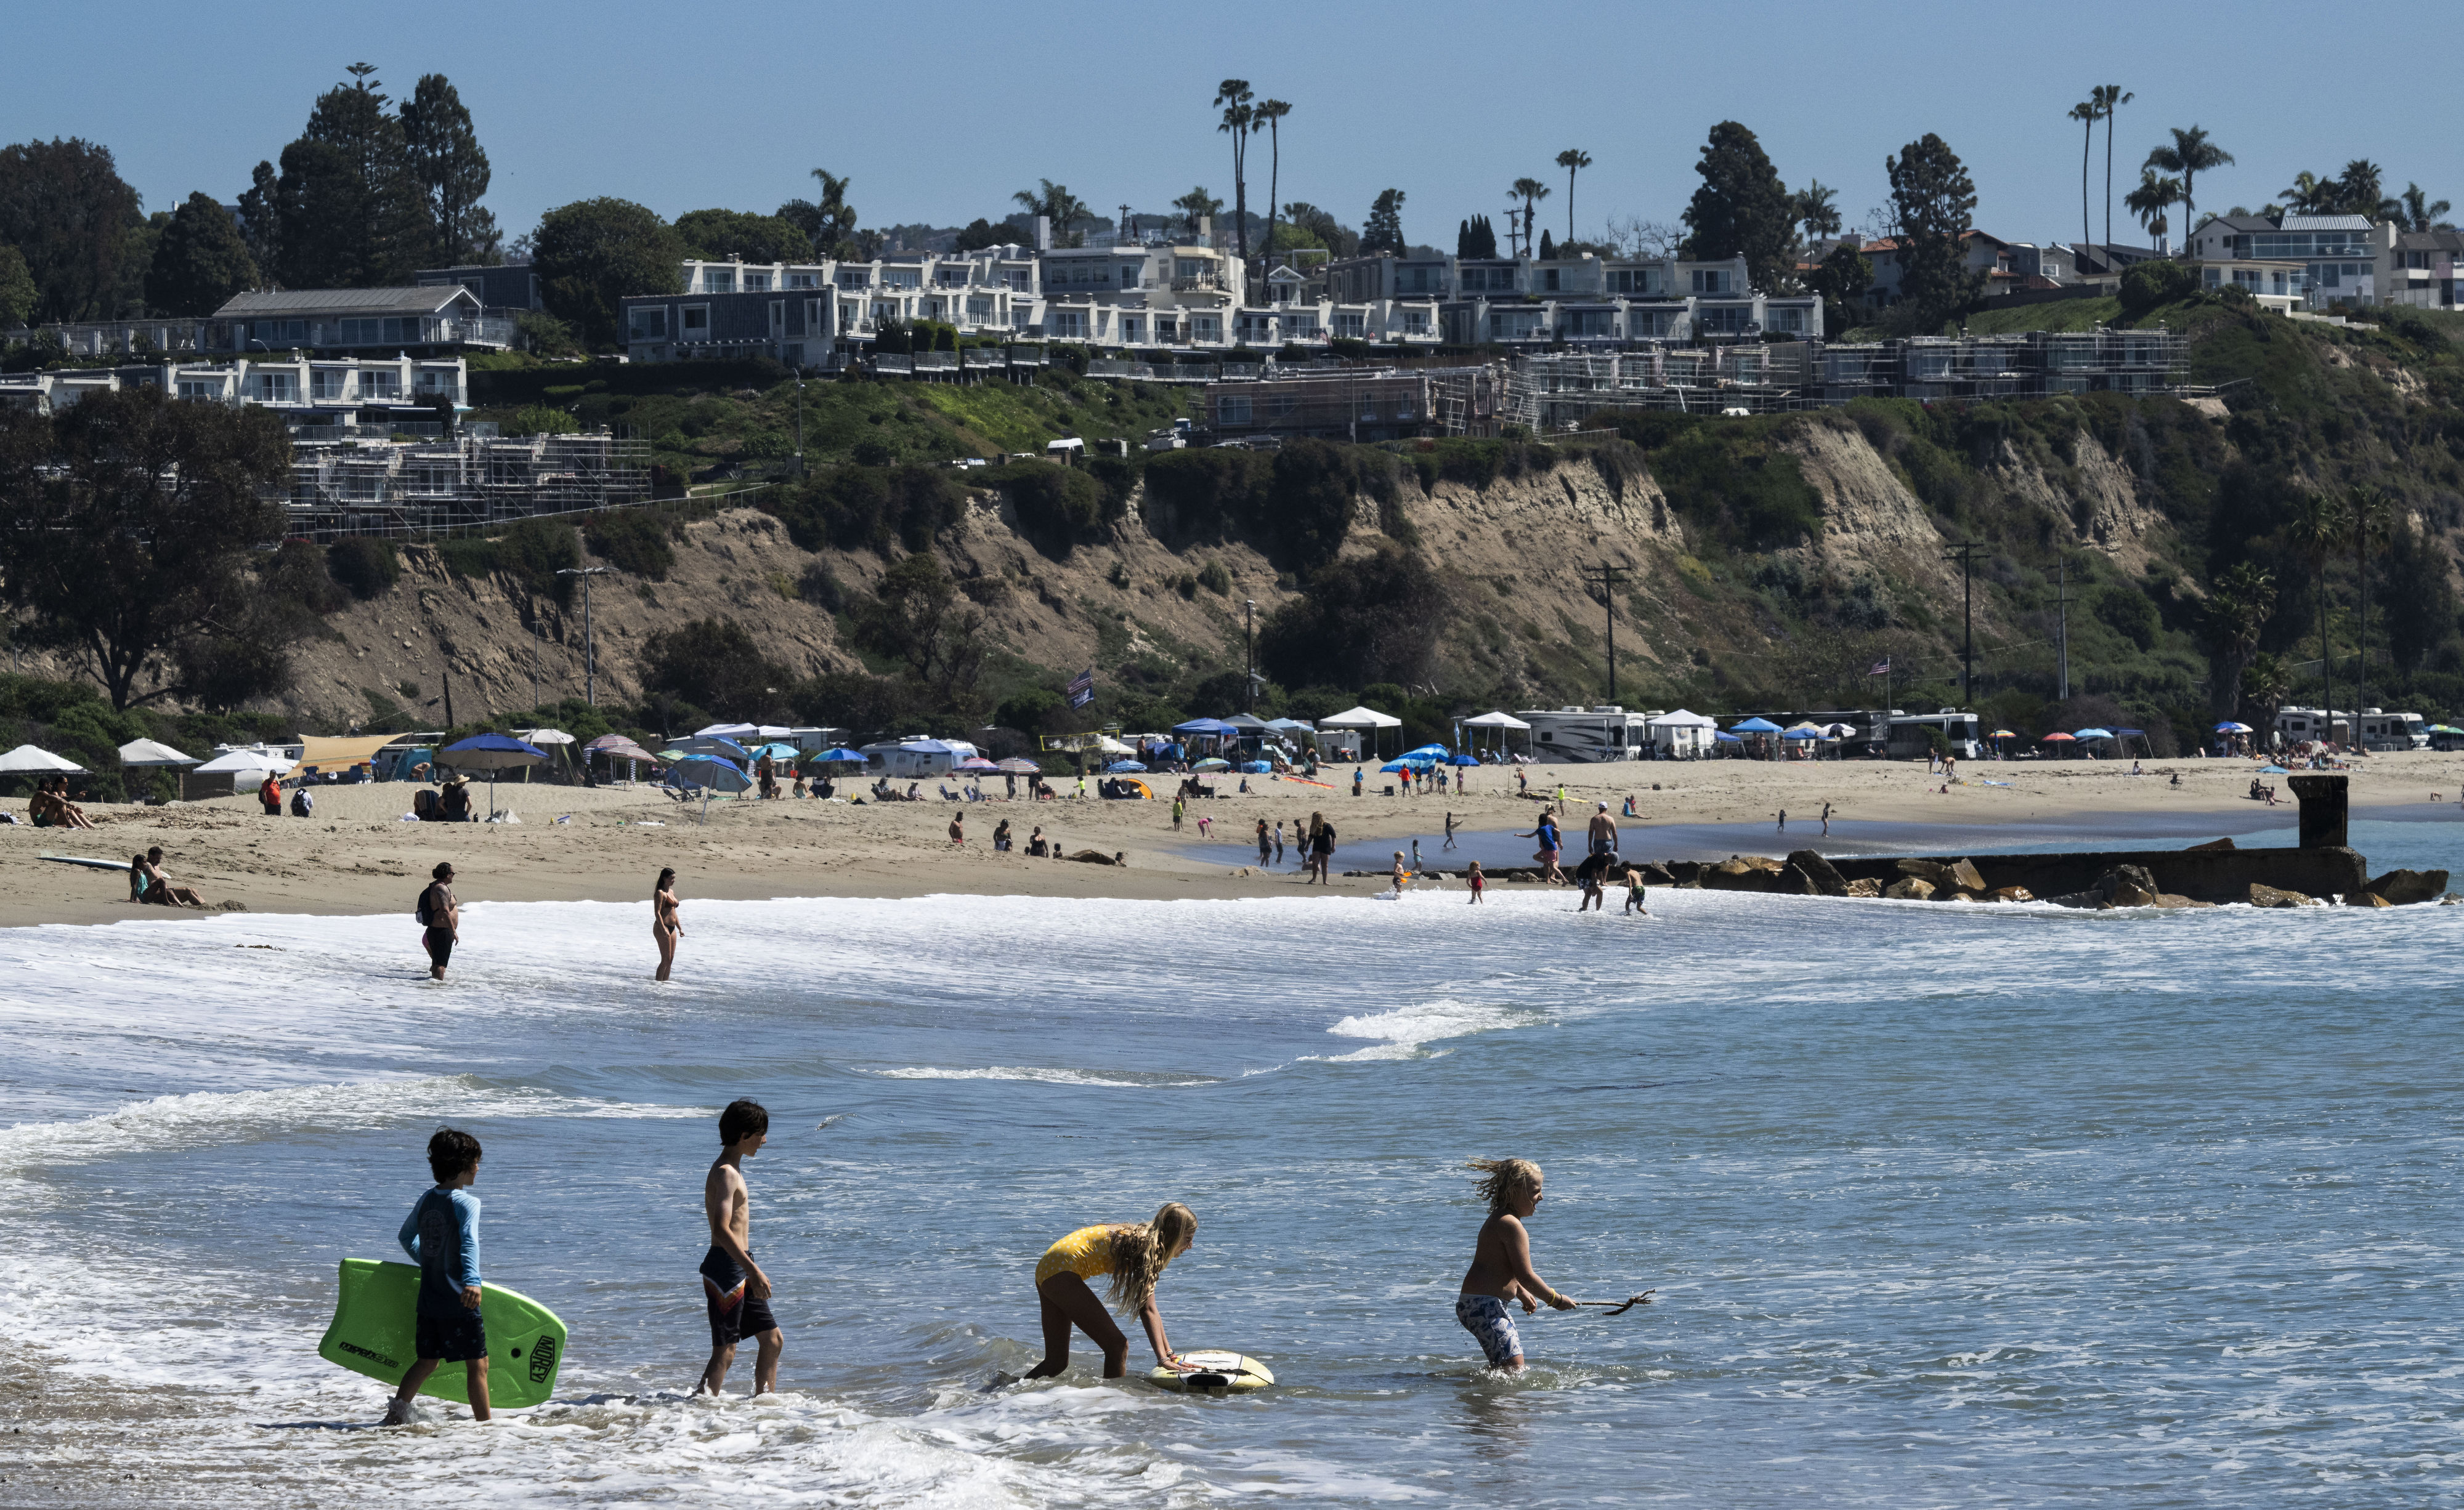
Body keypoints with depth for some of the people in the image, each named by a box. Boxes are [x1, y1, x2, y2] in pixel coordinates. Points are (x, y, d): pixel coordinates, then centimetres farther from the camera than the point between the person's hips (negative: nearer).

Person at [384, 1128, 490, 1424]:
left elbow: (406, 1237, 25)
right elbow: (470, 1242, -29)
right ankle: (485, 1425, 0)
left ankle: (396, 1411, 14)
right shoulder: (467, 1203, -13)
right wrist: (472, 1280, -43)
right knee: (478, 1364, 1)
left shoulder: (426, 1201, 10)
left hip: (428, 1300, 7)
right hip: (458, 1301, -7)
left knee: (427, 1361, 20)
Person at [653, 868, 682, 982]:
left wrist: (680, 929, 21)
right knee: (666, 959, -11)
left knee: (670, 960, 8)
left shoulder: (671, 892, 17)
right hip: (661, 928, -9)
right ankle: (658, 981, -8)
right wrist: (664, 930, -25)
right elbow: (657, 913, -17)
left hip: (672, 929, 9)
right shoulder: (660, 893, -10)